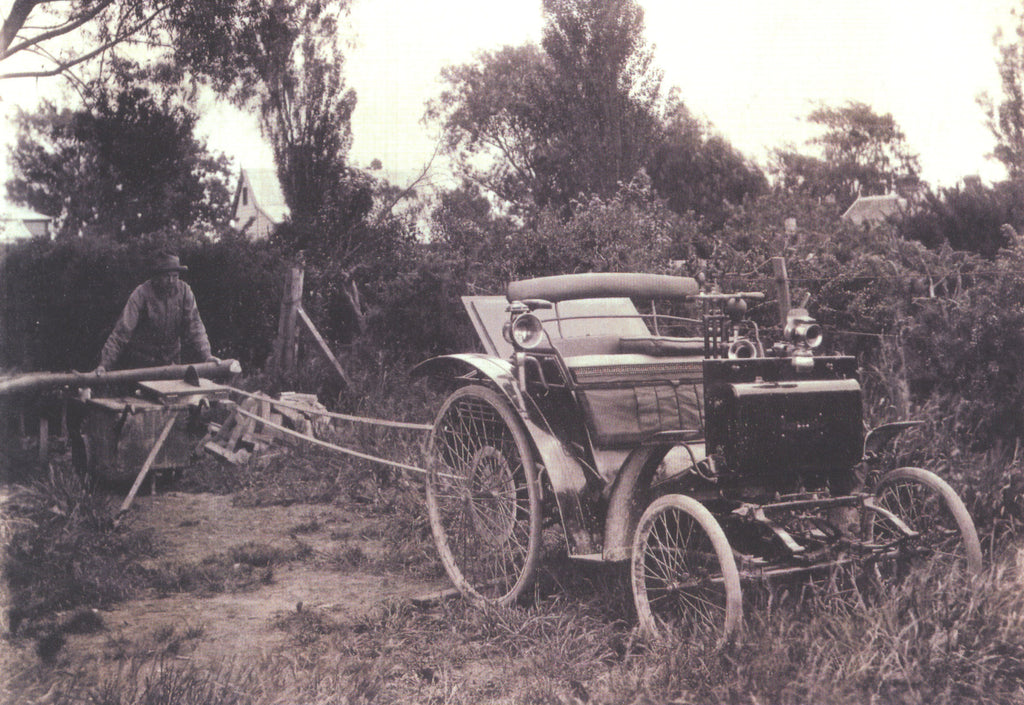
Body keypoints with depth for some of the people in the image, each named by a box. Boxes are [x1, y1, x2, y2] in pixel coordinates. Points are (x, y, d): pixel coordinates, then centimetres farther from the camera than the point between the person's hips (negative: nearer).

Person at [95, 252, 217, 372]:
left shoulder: (184, 291, -8)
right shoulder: (141, 293, -17)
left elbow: (194, 326, -6)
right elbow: (122, 331, -19)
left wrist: (206, 355, -18)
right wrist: (104, 364, -26)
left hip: (171, 360, 3)